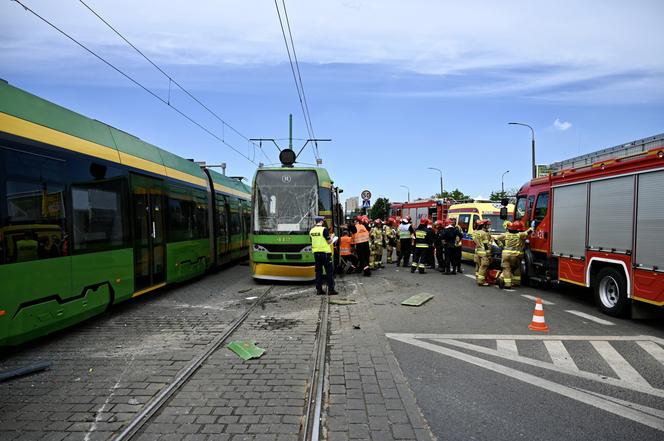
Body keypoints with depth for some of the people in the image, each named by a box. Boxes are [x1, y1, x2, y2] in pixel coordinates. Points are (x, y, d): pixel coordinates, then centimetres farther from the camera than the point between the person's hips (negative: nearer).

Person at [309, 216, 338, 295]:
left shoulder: (312, 230, 6)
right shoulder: (324, 229, -12)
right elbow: (329, 242, -8)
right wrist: (331, 237, 12)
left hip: (316, 253, 6)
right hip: (325, 253, -6)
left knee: (318, 271, 10)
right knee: (329, 271, 2)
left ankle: (319, 290, 11)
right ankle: (331, 290, 1)